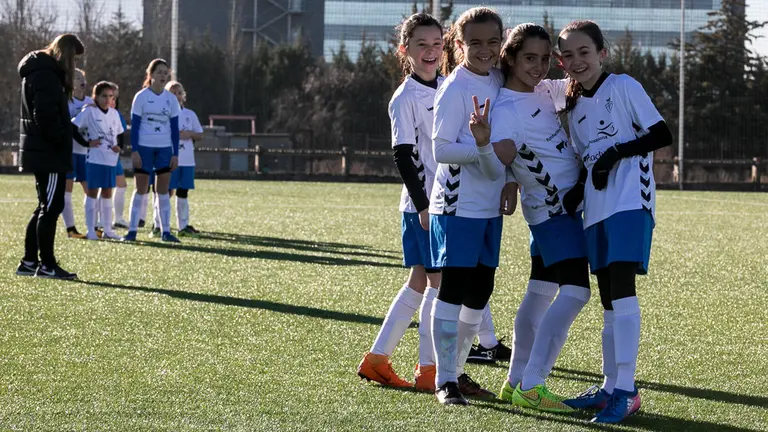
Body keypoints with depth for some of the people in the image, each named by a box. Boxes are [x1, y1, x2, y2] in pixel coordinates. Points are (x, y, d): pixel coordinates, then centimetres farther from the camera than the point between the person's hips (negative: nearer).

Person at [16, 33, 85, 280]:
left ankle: (29, 262, 17)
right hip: (49, 155, -11)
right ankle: (47, 265, -3)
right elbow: (45, 116, -23)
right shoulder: (47, 75, -15)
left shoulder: (41, 72, 18)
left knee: (45, 208, 15)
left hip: (41, 152, 11)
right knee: (51, 208, -6)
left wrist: (76, 134, 11)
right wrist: (63, 139, -15)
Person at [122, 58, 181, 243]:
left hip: (165, 149, 3)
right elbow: (134, 125, -3)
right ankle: (132, 230, 3)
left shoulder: (171, 99, 7)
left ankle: (166, 231, 5)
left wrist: (175, 154, 3)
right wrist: (134, 150, -10)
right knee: (141, 189, -2)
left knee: (163, 190, 2)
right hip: (144, 147, -3)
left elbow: (175, 128, 8)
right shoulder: (141, 97, -2)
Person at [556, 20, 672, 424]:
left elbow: (661, 134, -9)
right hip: (596, 209, 8)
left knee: (621, 289, -17)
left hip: (630, 201, -8)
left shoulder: (623, 87, -4)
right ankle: (610, 387, 18)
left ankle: (626, 390, -19)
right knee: (608, 299, 11)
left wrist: (617, 151, -15)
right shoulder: (574, 107, 16)